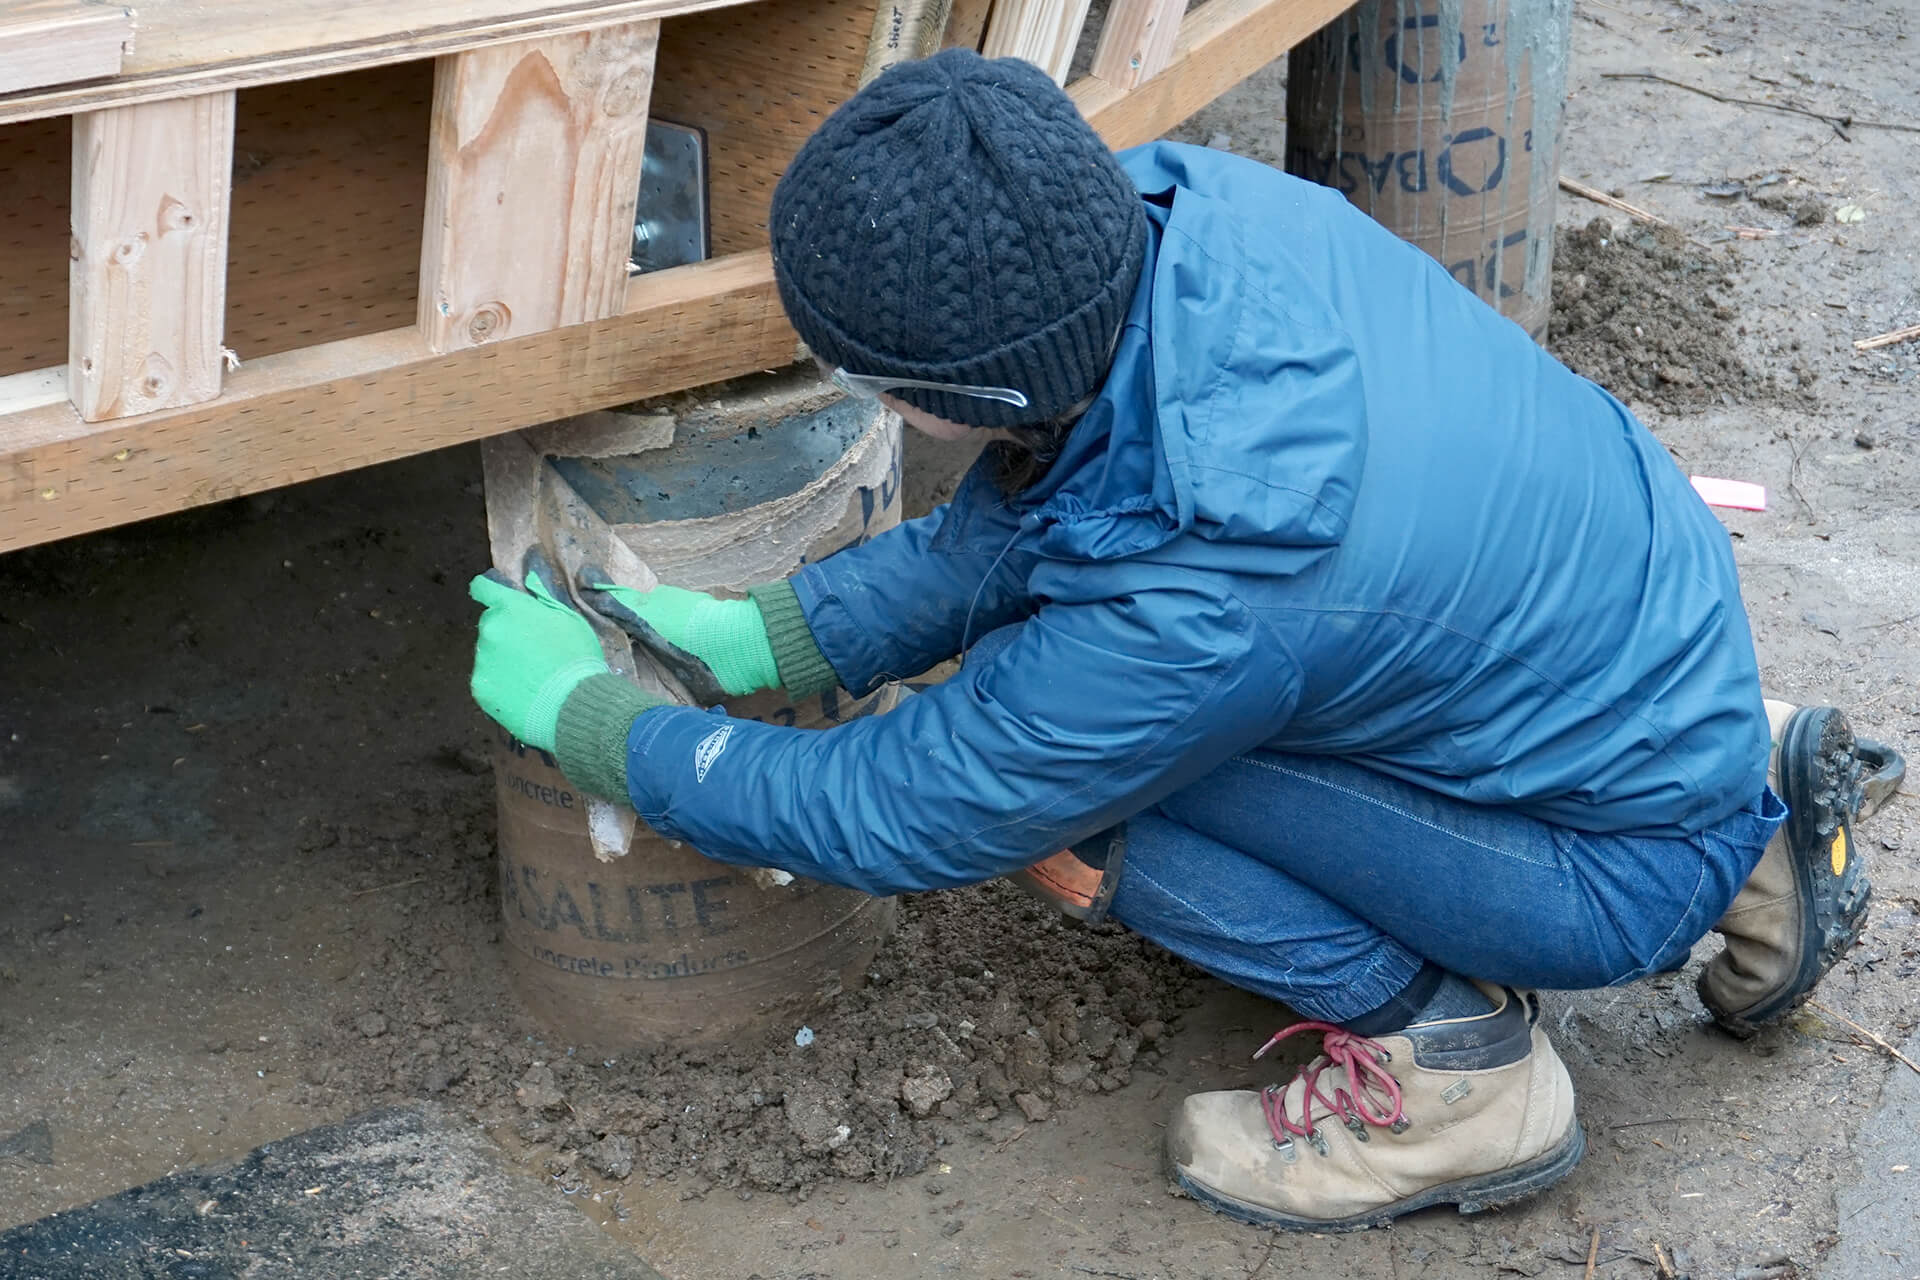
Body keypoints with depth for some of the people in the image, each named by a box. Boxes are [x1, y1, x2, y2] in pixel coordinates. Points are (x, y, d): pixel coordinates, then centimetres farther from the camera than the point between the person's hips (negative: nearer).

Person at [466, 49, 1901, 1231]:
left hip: (1629, 866, -8)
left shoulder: (1184, 613, -34)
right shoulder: (1185, 208, -16)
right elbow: (1023, 509, 2)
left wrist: (586, 714, -4)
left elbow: (894, 817, -17)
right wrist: (761, 635, 1)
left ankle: (1442, 1059, 1)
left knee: (1055, 763, -18)